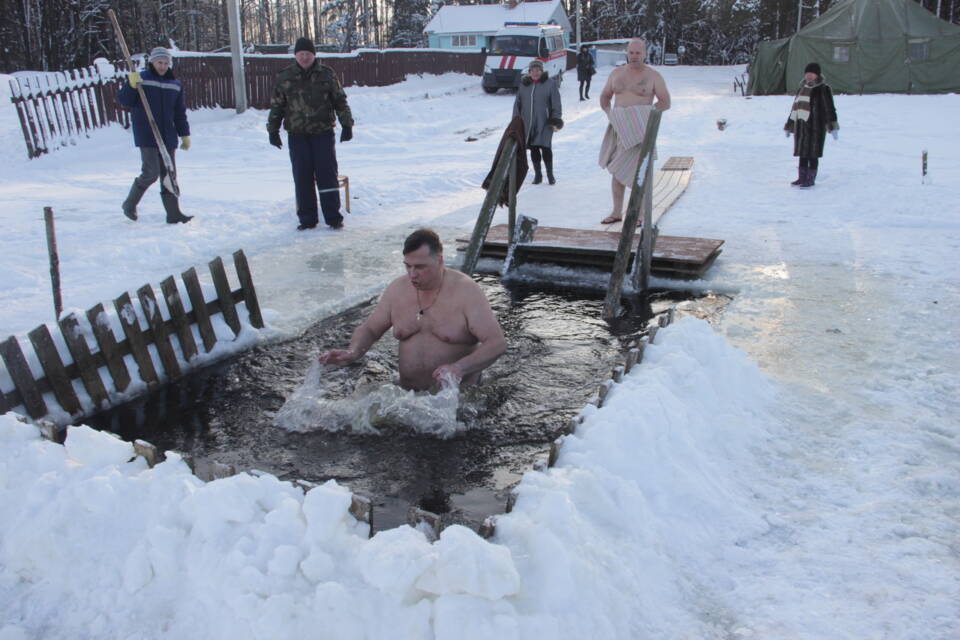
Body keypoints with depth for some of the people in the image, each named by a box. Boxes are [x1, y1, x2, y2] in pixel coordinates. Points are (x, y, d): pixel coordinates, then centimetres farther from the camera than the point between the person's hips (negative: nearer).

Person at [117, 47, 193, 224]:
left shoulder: (175, 85, 14)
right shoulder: (140, 79, 0)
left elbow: (180, 113, 18)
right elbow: (124, 101, -5)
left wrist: (184, 135, 15)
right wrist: (131, 85, -21)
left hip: (168, 137, 5)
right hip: (147, 137, -5)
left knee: (169, 175, 5)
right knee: (151, 172, -13)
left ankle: (173, 213, 7)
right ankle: (130, 204, 8)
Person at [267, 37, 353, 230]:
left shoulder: (326, 74, 3)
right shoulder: (285, 77, 5)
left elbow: (340, 101, 6)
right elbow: (276, 105, 10)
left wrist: (347, 125, 1)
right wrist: (273, 130, 7)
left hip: (323, 133, -1)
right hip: (297, 135, 1)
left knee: (327, 175, -2)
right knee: (302, 178, 1)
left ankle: (333, 217, 5)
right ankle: (307, 218, 10)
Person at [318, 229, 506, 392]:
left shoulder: (466, 290, -10)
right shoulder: (397, 288, 5)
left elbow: (497, 343, -15)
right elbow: (369, 329, 16)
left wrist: (459, 368, -31)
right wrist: (352, 352, -7)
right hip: (409, 392, 5)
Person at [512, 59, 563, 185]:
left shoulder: (550, 83, 0)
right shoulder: (524, 84, 10)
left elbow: (556, 103, -1)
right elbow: (517, 103, 14)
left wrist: (556, 119, -7)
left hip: (544, 123, -3)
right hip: (528, 123, 4)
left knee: (545, 147, -8)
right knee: (533, 148, 6)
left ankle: (550, 174, 4)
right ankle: (537, 174, 17)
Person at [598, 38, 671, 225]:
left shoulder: (653, 76, -1)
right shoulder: (617, 73, 10)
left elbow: (665, 102, -1)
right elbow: (604, 97, 20)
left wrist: (647, 113, -12)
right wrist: (609, 113, 2)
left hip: (640, 129, -4)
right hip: (619, 129, 4)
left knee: (639, 171, -6)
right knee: (616, 170, 7)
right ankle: (617, 212, 16)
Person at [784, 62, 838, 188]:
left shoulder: (823, 89, -6)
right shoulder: (802, 88, 15)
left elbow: (829, 108, -13)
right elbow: (794, 108, 22)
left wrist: (833, 127, -22)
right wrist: (789, 126, 25)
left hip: (815, 127, -7)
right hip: (801, 126, 7)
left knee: (812, 155, -1)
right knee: (802, 154, 12)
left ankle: (811, 179, 7)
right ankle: (802, 178, 22)